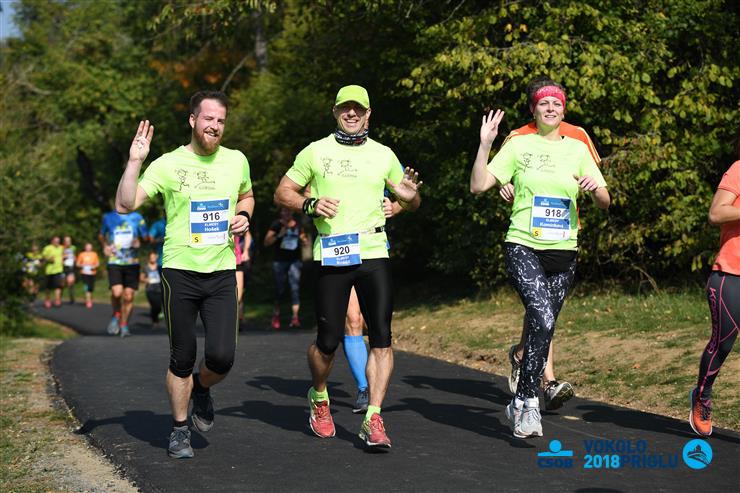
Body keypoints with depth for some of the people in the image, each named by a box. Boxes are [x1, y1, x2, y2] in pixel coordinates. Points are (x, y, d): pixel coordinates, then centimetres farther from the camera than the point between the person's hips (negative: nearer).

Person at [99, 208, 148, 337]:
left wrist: (139, 242, -11)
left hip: (132, 263, 1)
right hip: (114, 262, -1)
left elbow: (146, 238, 10)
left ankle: (124, 325, 15)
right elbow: (101, 235, 23)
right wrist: (105, 246, 4)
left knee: (128, 296, -1)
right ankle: (116, 315, 8)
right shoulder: (108, 217, 6)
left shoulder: (137, 218, 4)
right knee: (117, 292, -20)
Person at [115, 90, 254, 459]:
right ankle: (179, 429, 24)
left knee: (222, 357, -8)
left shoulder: (236, 161, 7)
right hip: (180, 272, -2)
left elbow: (246, 195, 28)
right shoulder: (168, 164, -4)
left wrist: (244, 215, 7)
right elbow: (125, 205, -11)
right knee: (182, 359, 5)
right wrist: (134, 161, -20)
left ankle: (201, 390, 26)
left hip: (222, 273, 2)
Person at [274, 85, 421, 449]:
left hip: (373, 253, 1)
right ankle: (319, 398, 30)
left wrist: (411, 195, -6)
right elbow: (282, 193, 10)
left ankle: (373, 419, -6)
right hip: (331, 255, -1)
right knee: (328, 341, 1)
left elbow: (410, 203, 19)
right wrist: (310, 205, -10)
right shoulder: (315, 152, 7)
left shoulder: (383, 155, 11)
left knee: (381, 337, -9)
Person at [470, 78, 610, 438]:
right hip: (523, 248, -4)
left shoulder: (577, 149, 10)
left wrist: (595, 188, -9)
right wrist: (485, 144, -12)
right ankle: (529, 401, -14)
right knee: (542, 319, -23)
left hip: (563, 251, 4)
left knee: (542, 327, 5)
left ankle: (520, 404, 19)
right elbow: (478, 186, -4)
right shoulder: (519, 145, 2)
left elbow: (604, 202, 13)